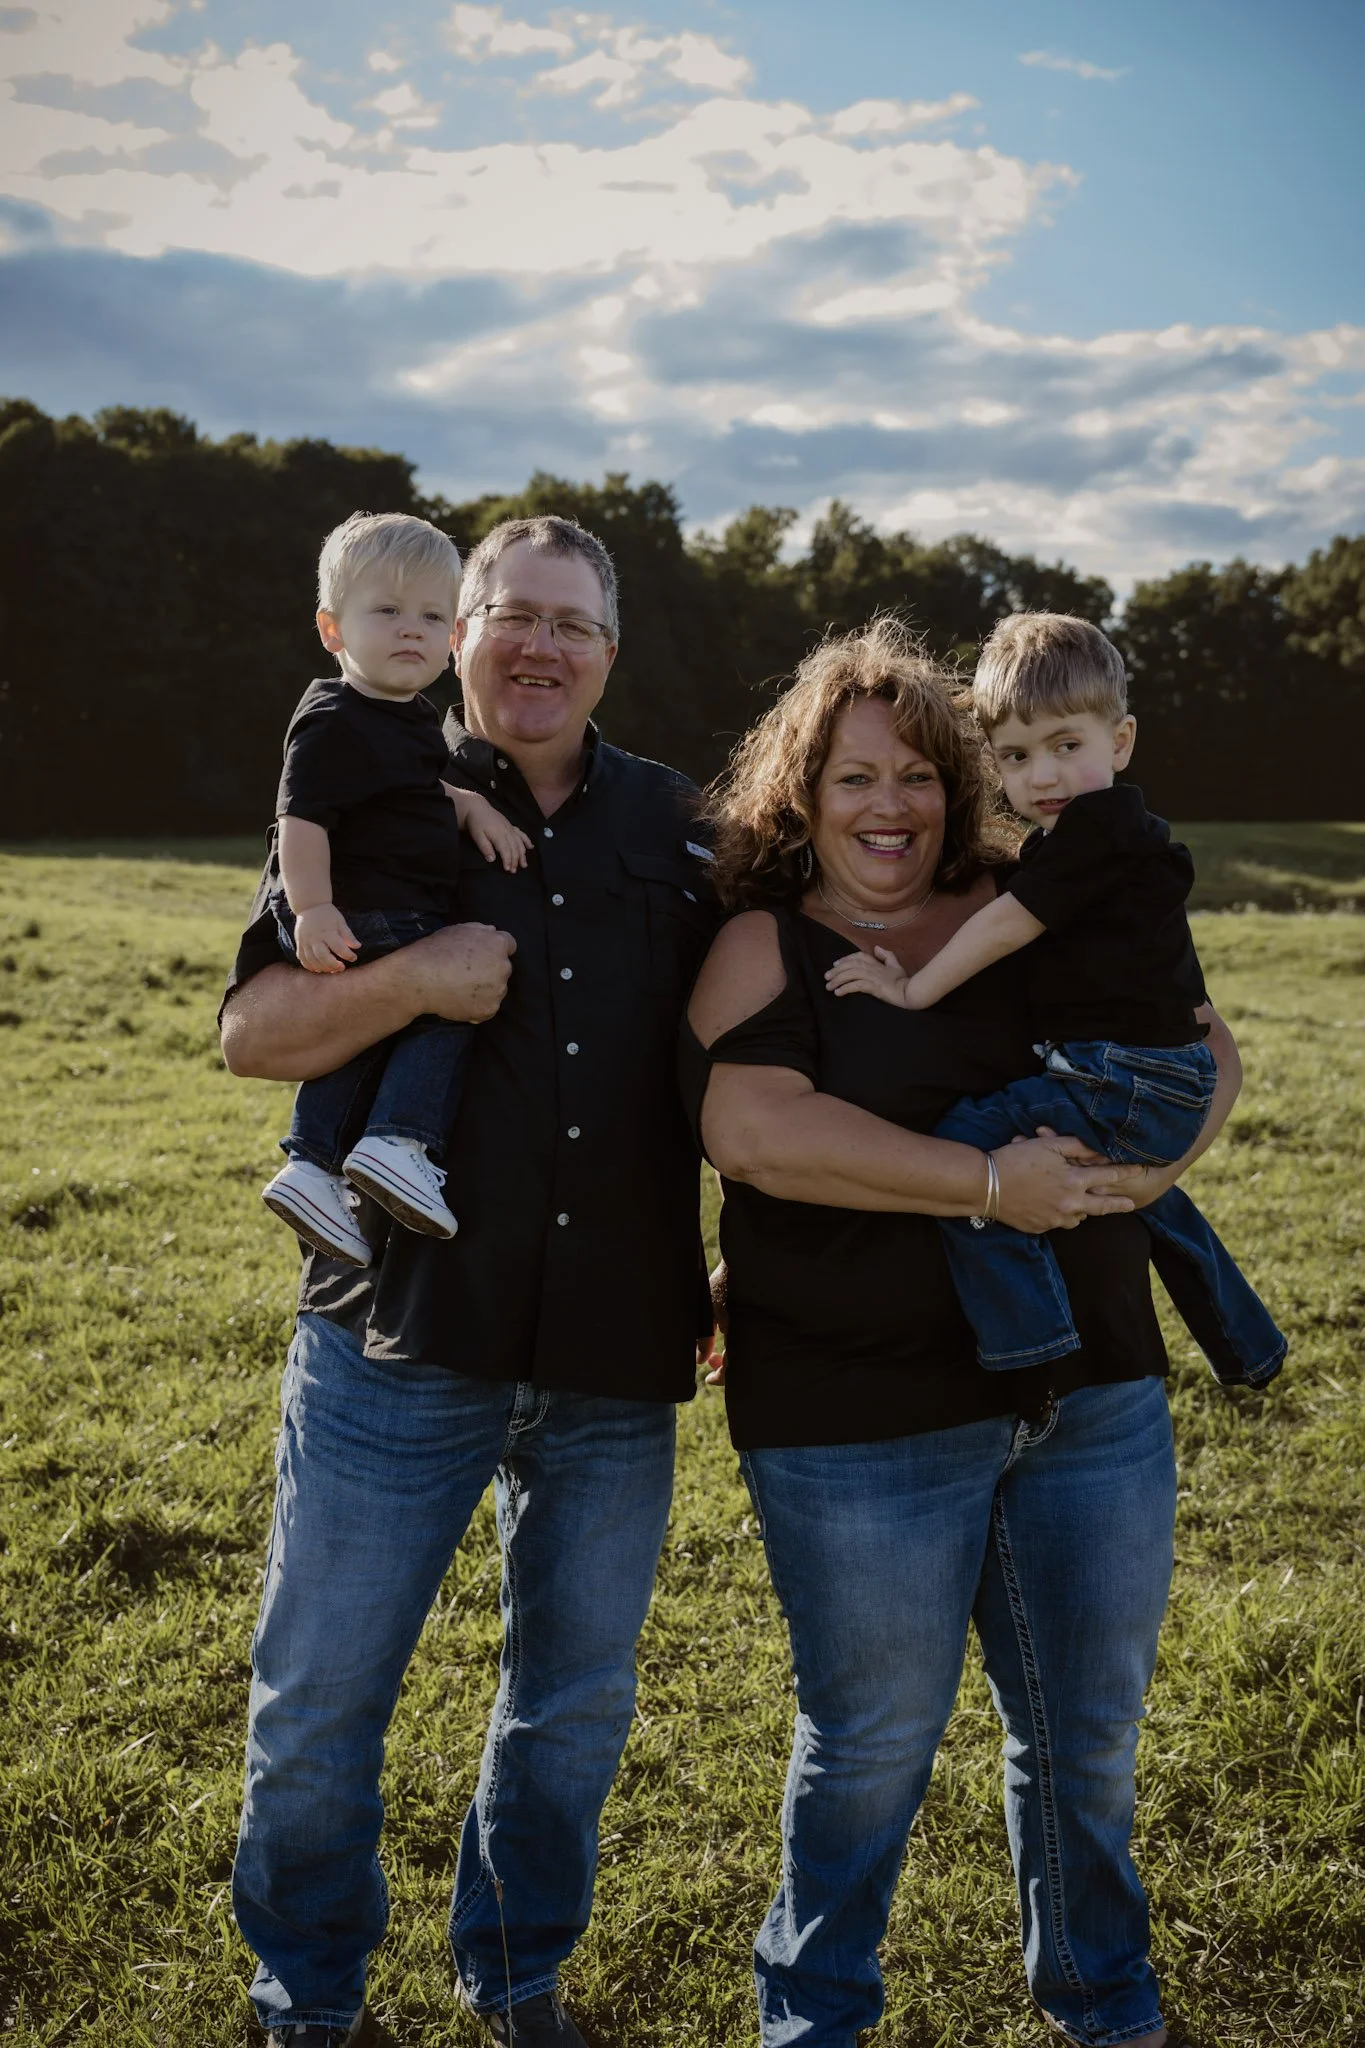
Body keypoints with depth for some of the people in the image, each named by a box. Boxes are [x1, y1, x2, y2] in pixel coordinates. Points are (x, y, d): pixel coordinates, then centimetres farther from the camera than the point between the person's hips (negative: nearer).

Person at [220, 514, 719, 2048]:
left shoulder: (668, 825, 9)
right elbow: (250, 1032, -5)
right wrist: (414, 980, -21)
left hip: (616, 1357, 3)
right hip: (403, 1342, -2)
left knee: (577, 1701, 16)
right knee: (318, 1697, 8)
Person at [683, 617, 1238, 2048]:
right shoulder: (764, 949, -4)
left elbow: (1202, 1041, 13)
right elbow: (753, 1126, -22)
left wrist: (1165, 1147, -8)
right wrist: (988, 1183, -23)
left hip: (1094, 1394, 4)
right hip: (860, 1422, -4)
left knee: (1088, 1730, 18)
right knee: (872, 1743, 10)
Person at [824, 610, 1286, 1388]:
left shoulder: (1101, 824, -14)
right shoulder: (1070, 839, 16)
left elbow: (1006, 923, -16)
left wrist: (914, 992, -9)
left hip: (1129, 1086, -11)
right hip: (1164, 1089, 11)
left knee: (966, 1141, -23)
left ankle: (1029, 1351, -21)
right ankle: (1246, 1346, 52)